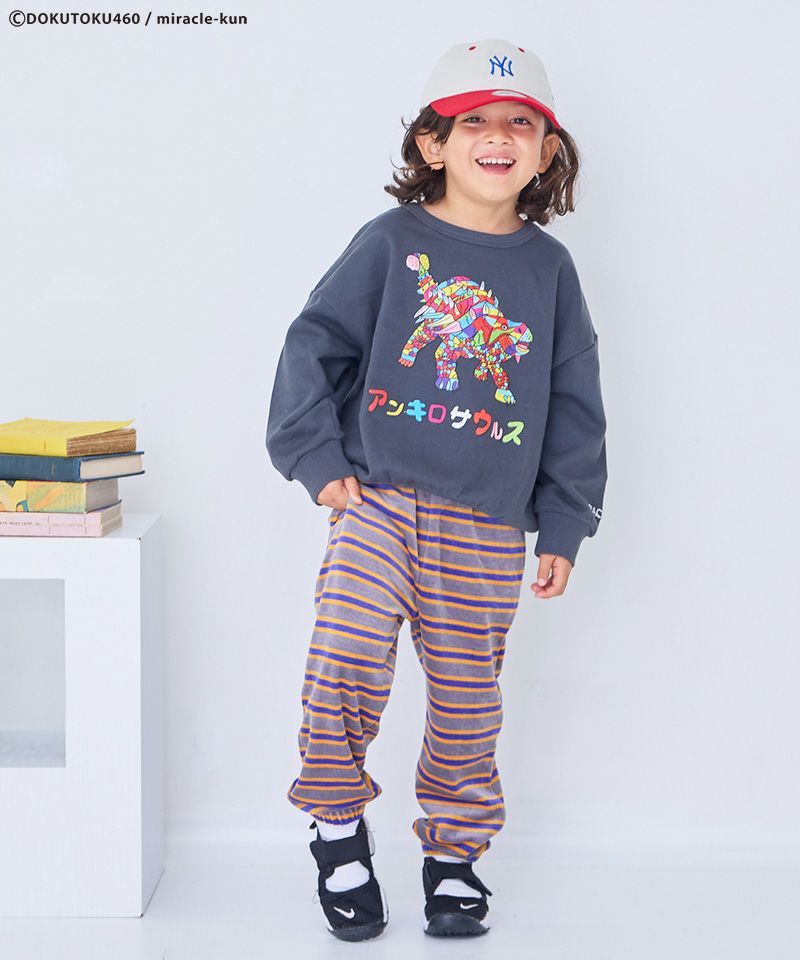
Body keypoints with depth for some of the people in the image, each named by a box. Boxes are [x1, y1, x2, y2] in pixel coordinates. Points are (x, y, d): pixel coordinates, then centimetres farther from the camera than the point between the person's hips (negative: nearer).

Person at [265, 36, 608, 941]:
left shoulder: (548, 267, 8)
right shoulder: (391, 242, 2)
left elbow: (576, 406, 11)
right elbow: (314, 345, 2)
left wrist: (562, 528, 8)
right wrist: (321, 460, -5)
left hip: (486, 527, 2)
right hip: (377, 499, -2)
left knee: (466, 693, 8)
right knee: (345, 662, -14)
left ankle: (454, 850, 27)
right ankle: (339, 827, 9)